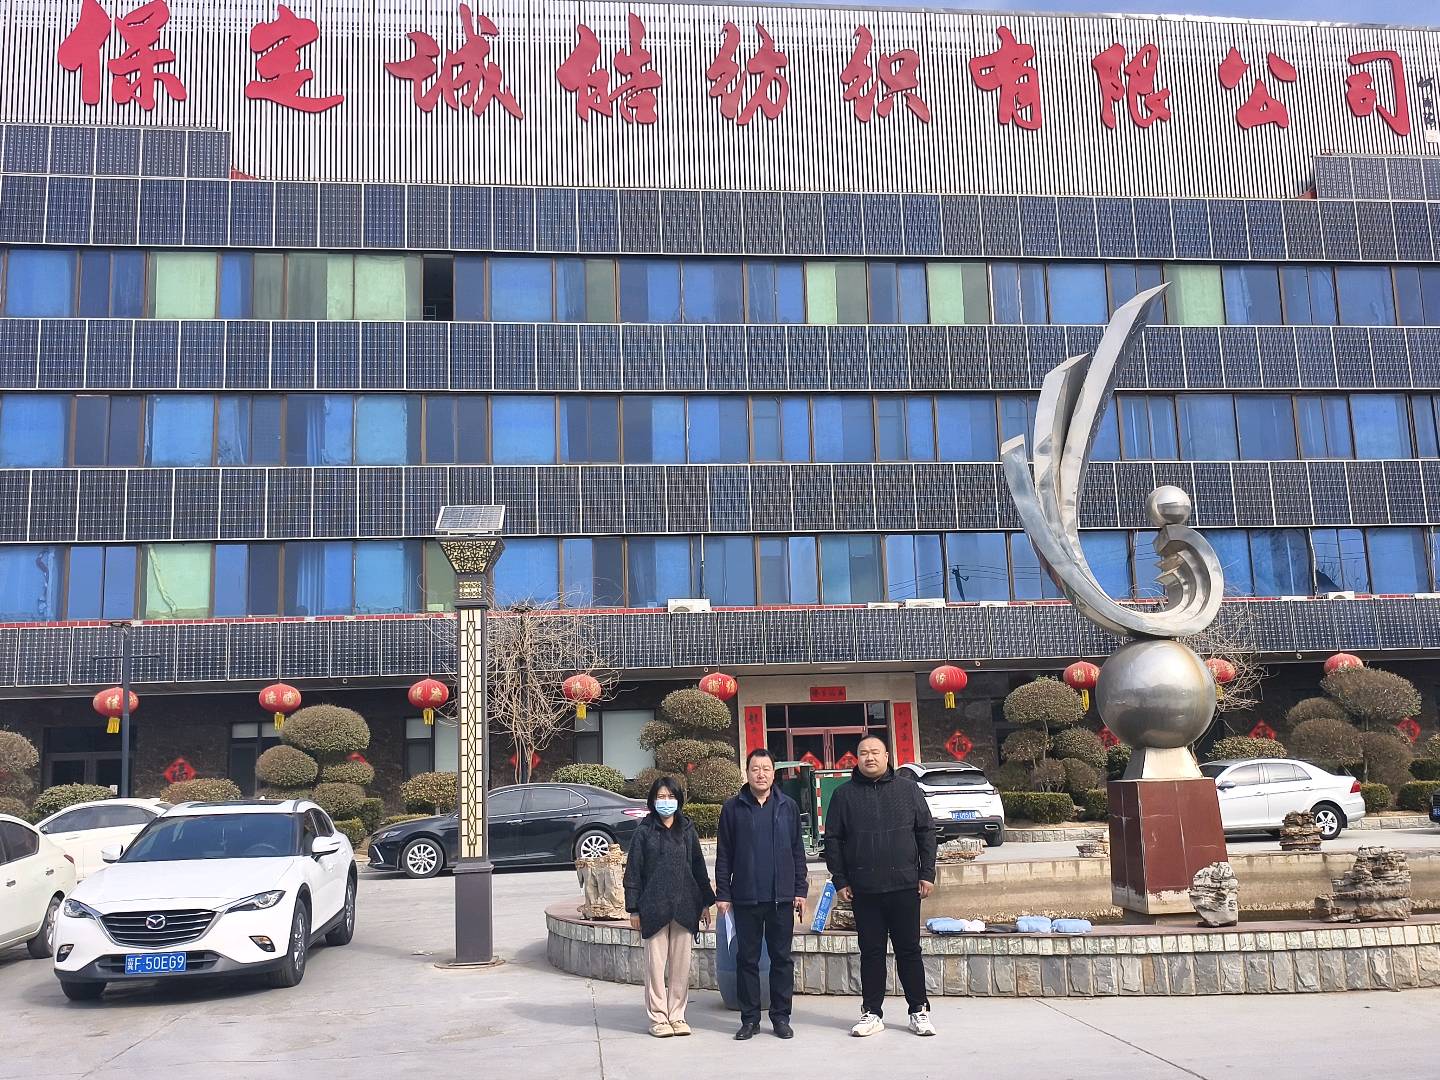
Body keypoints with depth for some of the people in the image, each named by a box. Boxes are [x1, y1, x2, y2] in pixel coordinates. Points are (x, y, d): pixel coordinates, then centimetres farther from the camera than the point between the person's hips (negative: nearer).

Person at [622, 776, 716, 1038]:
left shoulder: (688, 830, 10)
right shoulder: (644, 832, 1)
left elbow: (699, 867, 14)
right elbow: (633, 871, 1)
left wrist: (705, 903, 12)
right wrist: (634, 908, -3)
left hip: (684, 907, 3)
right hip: (654, 907, -3)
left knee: (681, 963, 5)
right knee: (656, 964, 0)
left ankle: (677, 1016, 16)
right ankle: (658, 1018, 9)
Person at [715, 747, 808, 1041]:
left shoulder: (788, 806, 6)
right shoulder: (733, 807, 3)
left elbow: (798, 851, 9)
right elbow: (723, 854, 4)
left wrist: (800, 890, 4)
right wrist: (722, 894, -1)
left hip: (782, 896, 1)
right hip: (746, 897, -1)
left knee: (782, 958, 6)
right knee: (747, 959, 5)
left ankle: (781, 1017, 15)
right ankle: (750, 1018, 14)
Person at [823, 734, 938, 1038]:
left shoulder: (909, 790, 5)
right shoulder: (844, 794, 4)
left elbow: (926, 833, 6)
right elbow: (832, 839, 5)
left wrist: (927, 873, 0)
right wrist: (839, 881, 0)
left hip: (905, 887, 0)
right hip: (863, 890, 0)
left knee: (909, 950, 5)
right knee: (871, 953, 7)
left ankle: (919, 1011, 16)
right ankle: (871, 1013, 16)